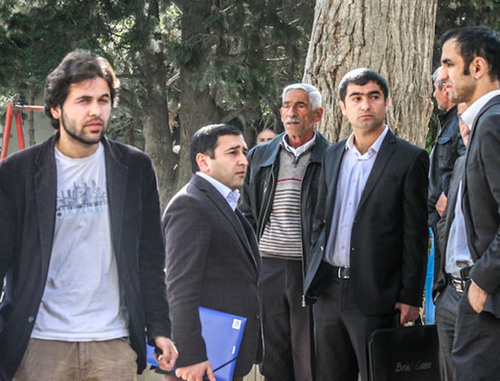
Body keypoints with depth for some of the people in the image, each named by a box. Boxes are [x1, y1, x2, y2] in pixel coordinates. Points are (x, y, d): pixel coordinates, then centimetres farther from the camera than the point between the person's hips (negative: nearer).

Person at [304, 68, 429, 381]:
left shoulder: (409, 159, -5)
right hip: (328, 291, 6)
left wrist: (410, 297, -11)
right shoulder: (333, 155, 14)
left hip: (374, 296, -6)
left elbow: (416, 235, -7)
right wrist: (316, 277, 13)